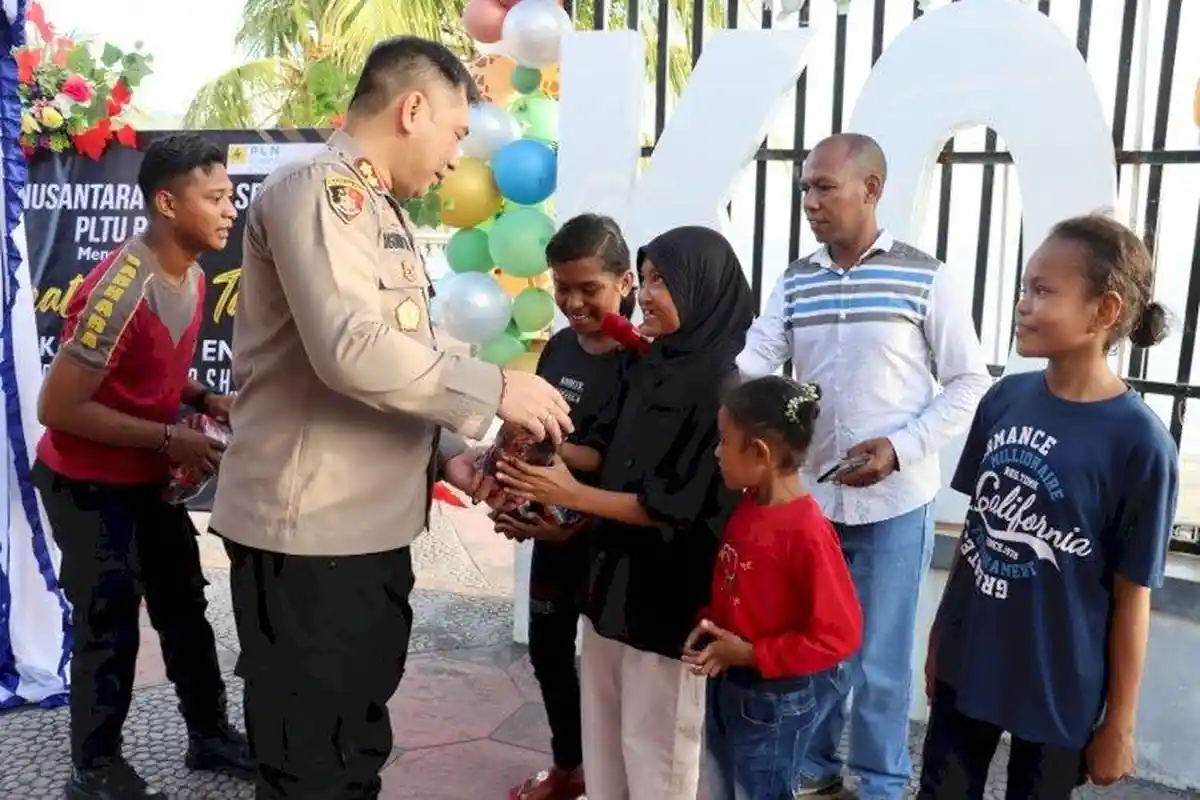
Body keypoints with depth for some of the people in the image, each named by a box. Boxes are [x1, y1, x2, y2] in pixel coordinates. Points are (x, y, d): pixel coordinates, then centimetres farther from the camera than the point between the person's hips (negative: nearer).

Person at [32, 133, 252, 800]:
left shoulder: (191, 275, -1)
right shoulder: (120, 292, -29)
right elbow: (57, 407, -26)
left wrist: (205, 399, -5)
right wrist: (169, 437, -24)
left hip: (149, 477, 9)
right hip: (89, 484, -9)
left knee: (184, 607, 16)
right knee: (110, 625, 1)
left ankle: (210, 734, 33)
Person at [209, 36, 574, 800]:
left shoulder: (380, 210, 17)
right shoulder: (317, 190, -13)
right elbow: (353, 350, -27)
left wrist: (443, 452, 5)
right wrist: (495, 389, -16)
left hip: (371, 526, 10)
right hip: (309, 532, -9)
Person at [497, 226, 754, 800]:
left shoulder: (722, 386, -17)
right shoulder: (648, 369, 6)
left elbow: (681, 507, -20)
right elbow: (609, 452, 13)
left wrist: (574, 496, -22)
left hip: (667, 592, -8)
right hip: (612, 573, 8)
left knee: (653, 745, 8)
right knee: (603, 734, 20)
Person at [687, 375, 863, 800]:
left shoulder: (807, 532, -26)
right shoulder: (745, 507, -2)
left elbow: (839, 634, -23)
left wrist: (751, 654, -22)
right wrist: (708, 626, -4)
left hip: (778, 699, -8)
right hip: (727, 685, 8)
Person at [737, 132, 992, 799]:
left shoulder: (929, 279, -8)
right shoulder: (795, 283, 4)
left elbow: (970, 383, -6)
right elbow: (752, 362, -8)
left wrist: (903, 447, -18)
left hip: (895, 503, -4)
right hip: (808, 496, 4)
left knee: (879, 659, 9)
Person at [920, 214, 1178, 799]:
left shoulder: (1140, 442, -19)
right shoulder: (1004, 399, -5)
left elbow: (1131, 596, -12)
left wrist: (1120, 723, -5)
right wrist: (940, 631, 11)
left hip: (1059, 688, -4)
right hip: (966, 665, 4)